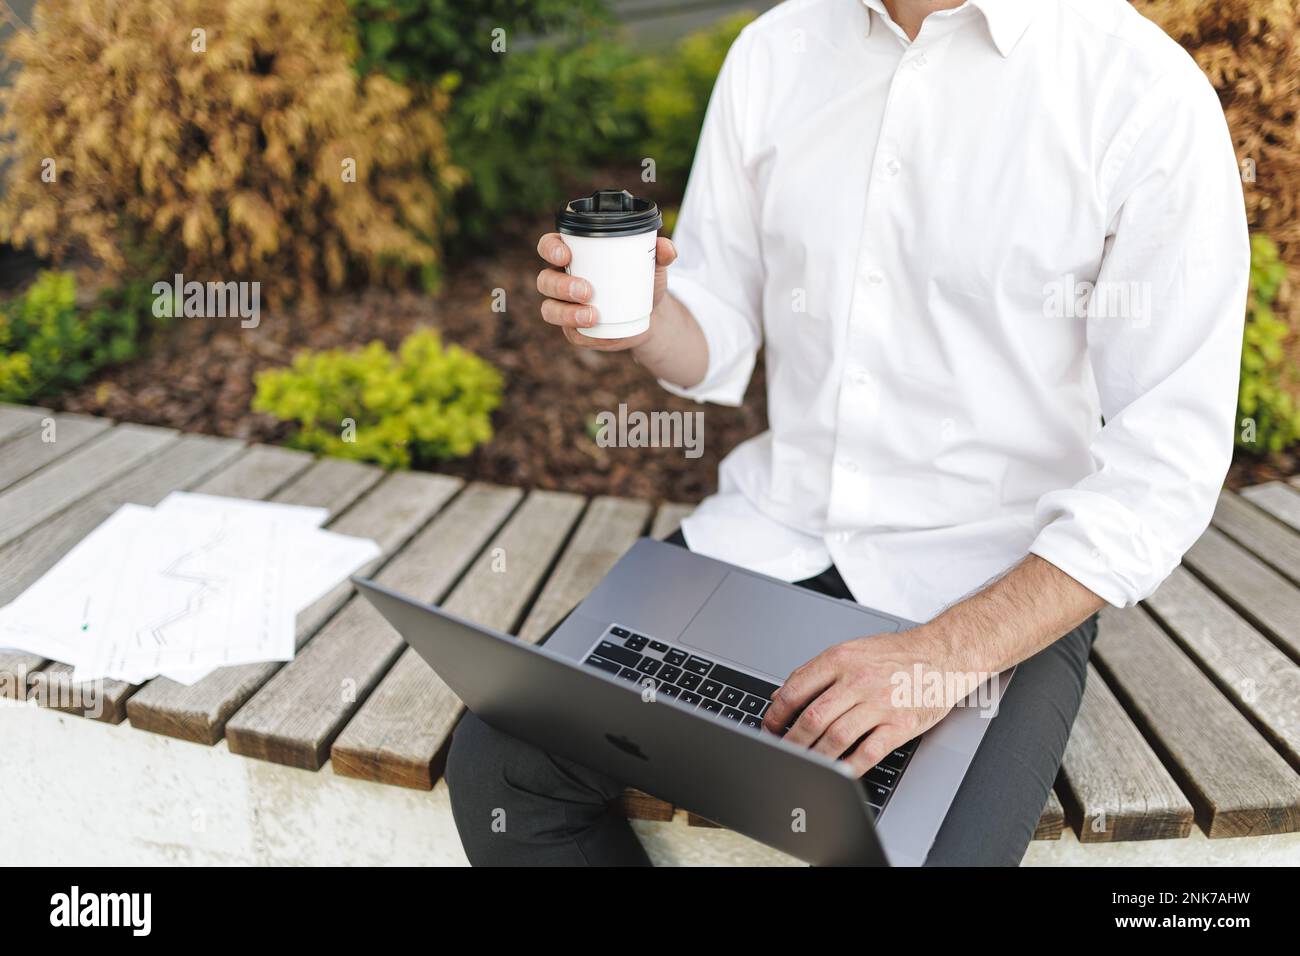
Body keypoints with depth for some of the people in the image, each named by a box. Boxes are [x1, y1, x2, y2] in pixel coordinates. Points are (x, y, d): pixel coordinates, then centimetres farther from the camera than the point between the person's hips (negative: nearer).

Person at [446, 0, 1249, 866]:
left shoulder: (1148, 93, -11)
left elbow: (1168, 468, -13)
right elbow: (716, 348, 9)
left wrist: (946, 652, -24)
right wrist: (644, 320, -14)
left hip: (1003, 593, -3)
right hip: (773, 530, 4)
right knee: (496, 763, -12)